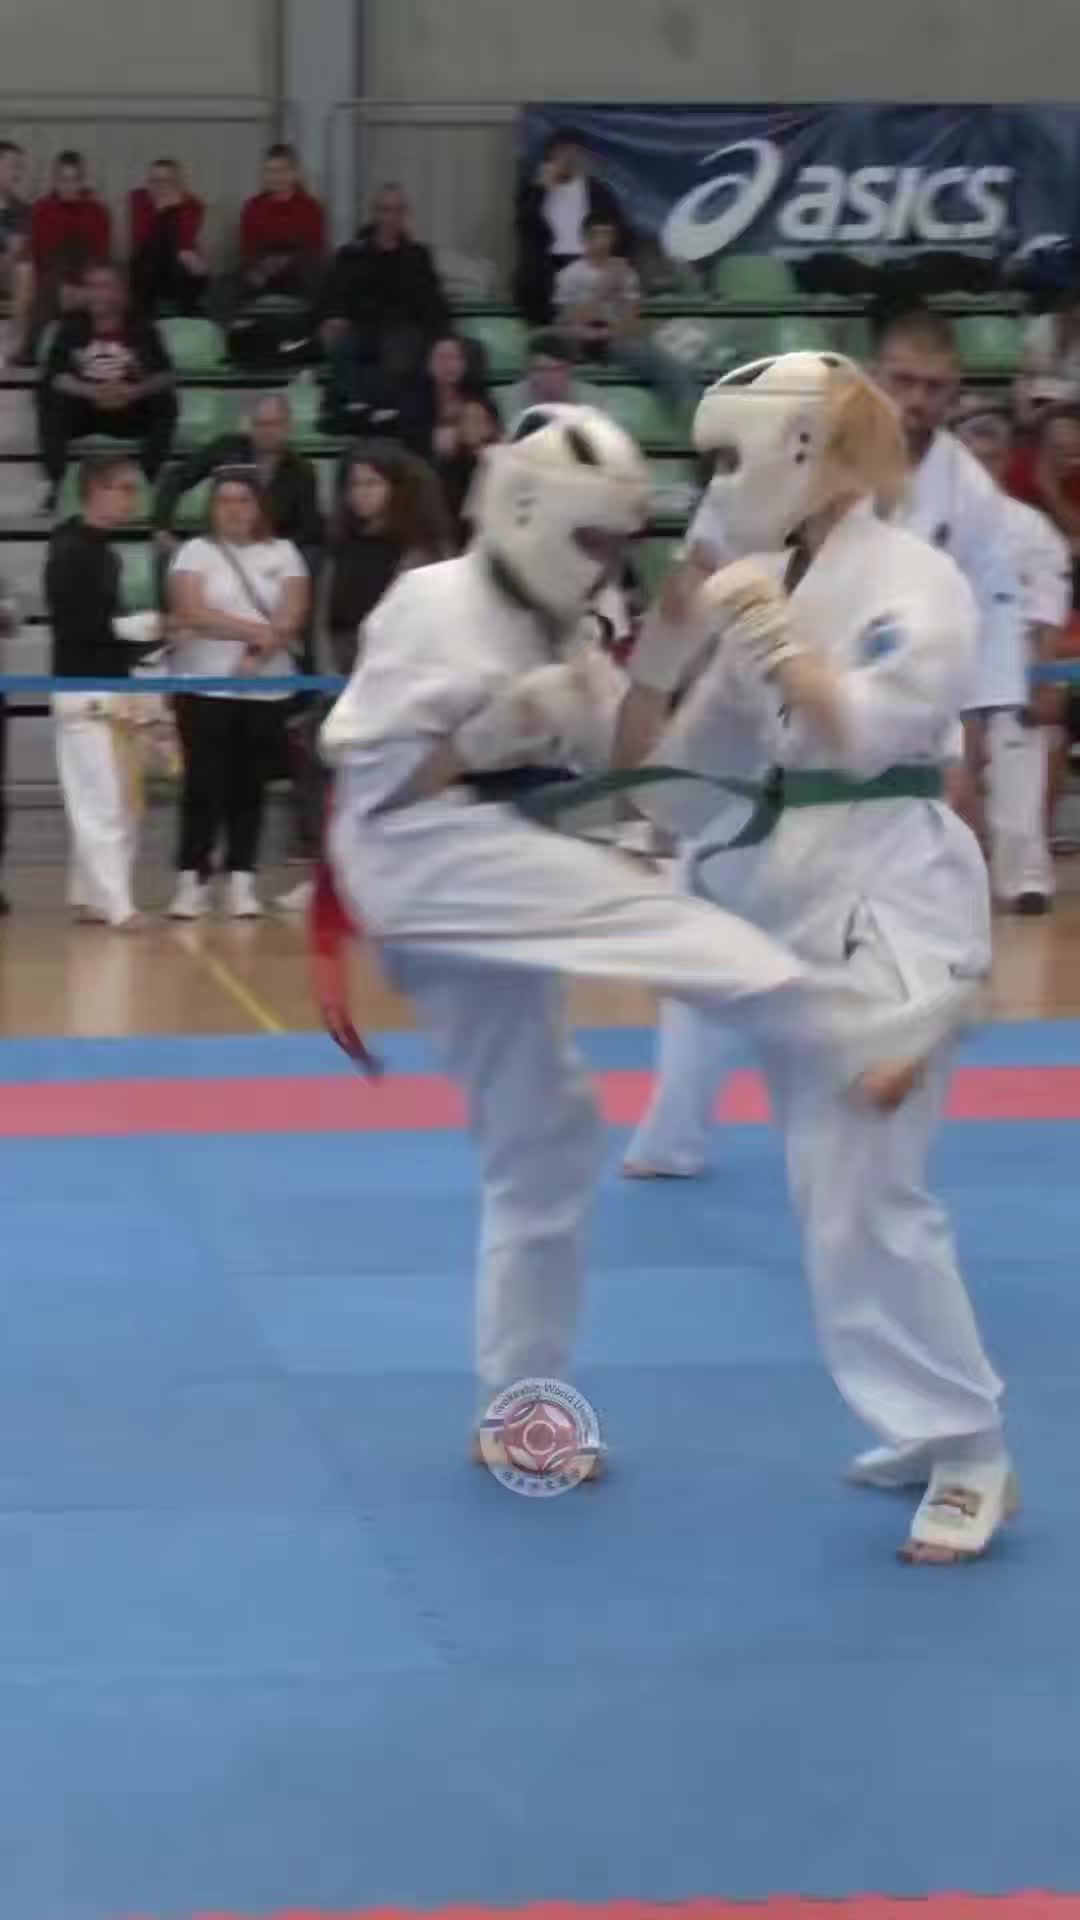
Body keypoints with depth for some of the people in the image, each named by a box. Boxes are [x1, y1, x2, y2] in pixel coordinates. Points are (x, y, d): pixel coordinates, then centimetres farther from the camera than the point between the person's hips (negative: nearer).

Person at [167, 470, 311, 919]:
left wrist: (259, 652, -19)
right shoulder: (196, 552, 2)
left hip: (266, 689, 2)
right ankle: (192, 880, -1)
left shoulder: (282, 553, 8)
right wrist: (256, 630, -17)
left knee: (249, 786, 3)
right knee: (204, 783, -5)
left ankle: (241, 881, 6)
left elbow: (291, 618, -3)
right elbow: (193, 613, -13)